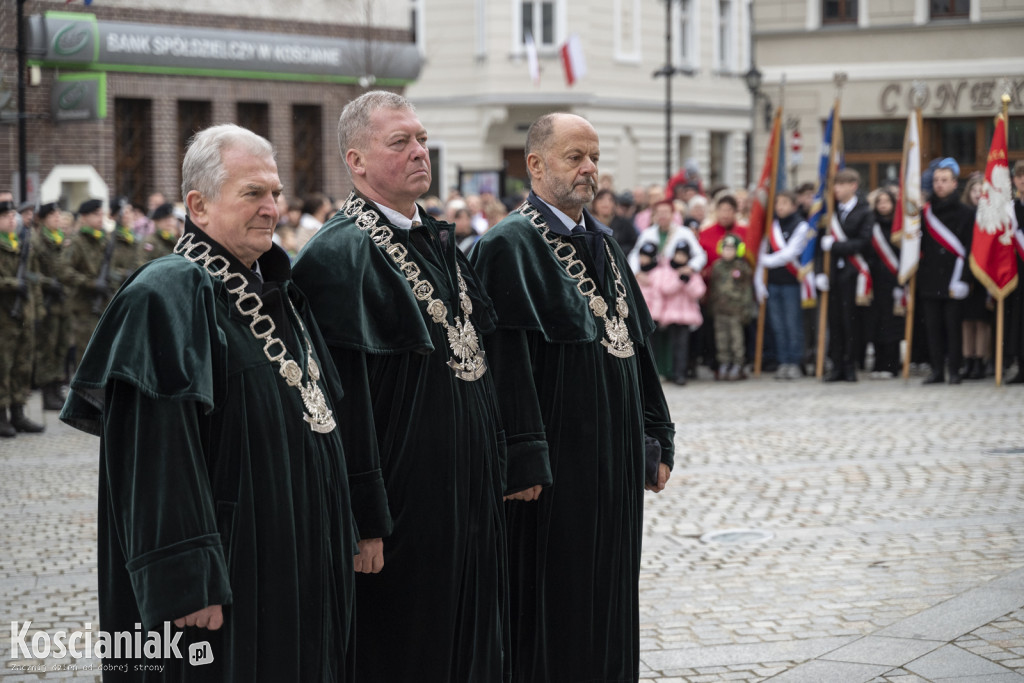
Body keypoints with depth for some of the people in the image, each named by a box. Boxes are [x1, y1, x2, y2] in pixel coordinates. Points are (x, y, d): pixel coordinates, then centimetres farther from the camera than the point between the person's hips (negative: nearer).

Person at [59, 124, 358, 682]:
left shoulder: (273, 288, 13)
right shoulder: (167, 296, -15)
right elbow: (158, 455, -22)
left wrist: (341, 541, 17)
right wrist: (188, 582, -27)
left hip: (301, 561, 9)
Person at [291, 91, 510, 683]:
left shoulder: (438, 240, 13)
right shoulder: (342, 254, -15)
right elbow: (344, 400, -19)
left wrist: (497, 472, 15)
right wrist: (364, 521, -22)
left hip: (469, 493, 8)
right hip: (405, 501, -8)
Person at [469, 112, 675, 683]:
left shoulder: (604, 244, 15)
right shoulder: (511, 245, -11)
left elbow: (639, 343, 18)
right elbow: (506, 358, -18)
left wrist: (656, 440, 13)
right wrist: (523, 461, -23)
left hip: (617, 458, 8)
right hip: (557, 464, -8)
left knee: (610, 593, 12)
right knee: (553, 606, -2)